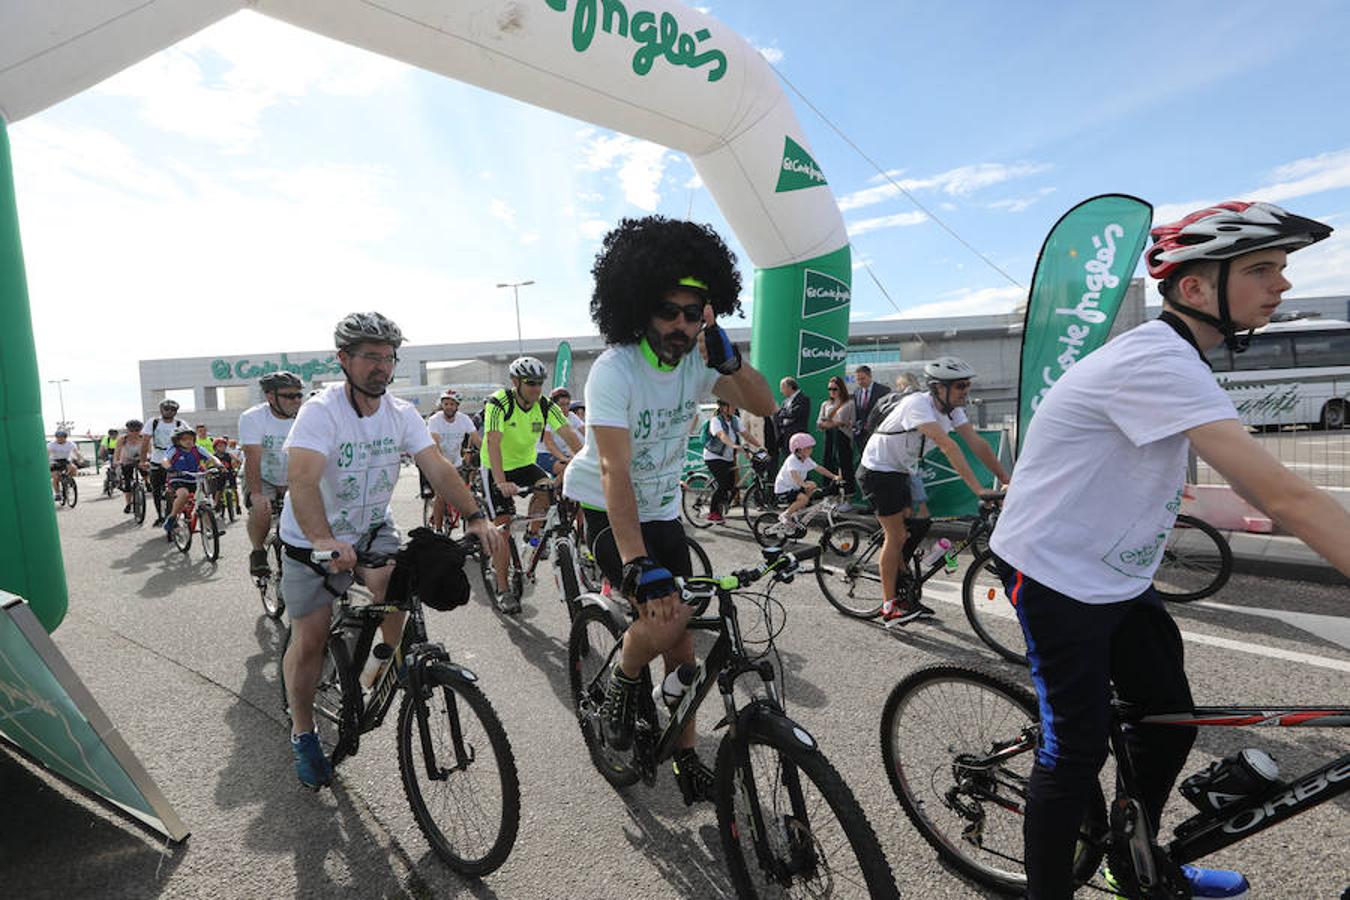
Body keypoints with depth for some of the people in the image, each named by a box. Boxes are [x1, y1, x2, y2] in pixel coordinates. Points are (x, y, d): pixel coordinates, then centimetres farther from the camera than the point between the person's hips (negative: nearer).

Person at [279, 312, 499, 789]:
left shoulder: (401, 413, -9)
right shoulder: (320, 411, -23)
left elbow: (438, 467, -17)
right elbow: (302, 479, -37)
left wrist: (475, 516, -31)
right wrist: (324, 541, -53)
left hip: (372, 527, 3)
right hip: (311, 540, -2)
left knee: (392, 581, -27)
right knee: (309, 641, 2)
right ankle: (302, 732, 25)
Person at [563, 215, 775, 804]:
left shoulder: (695, 360, -7)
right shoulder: (615, 370, -25)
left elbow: (764, 406, -11)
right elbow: (615, 473, -33)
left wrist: (728, 360, -30)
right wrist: (640, 566, -41)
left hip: (663, 510, 5)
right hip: (606, 510, -5)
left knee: (682, 642, 5)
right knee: (665, 619, -25)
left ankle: (685, 754, 26)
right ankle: (622, 684, 8)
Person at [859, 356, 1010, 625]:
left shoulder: (952, 409, -2)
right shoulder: (918, 404, -29)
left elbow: (978, 444, -6)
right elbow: (948, 446, -39)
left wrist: (1008, 481, -14)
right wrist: (977, 489, -44)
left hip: (899, 472, 9)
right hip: (877, 471, -9)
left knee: (910, 531, 11)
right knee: (897, 536, -7)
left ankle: (902, 596, 24)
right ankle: (890, 607, 4)